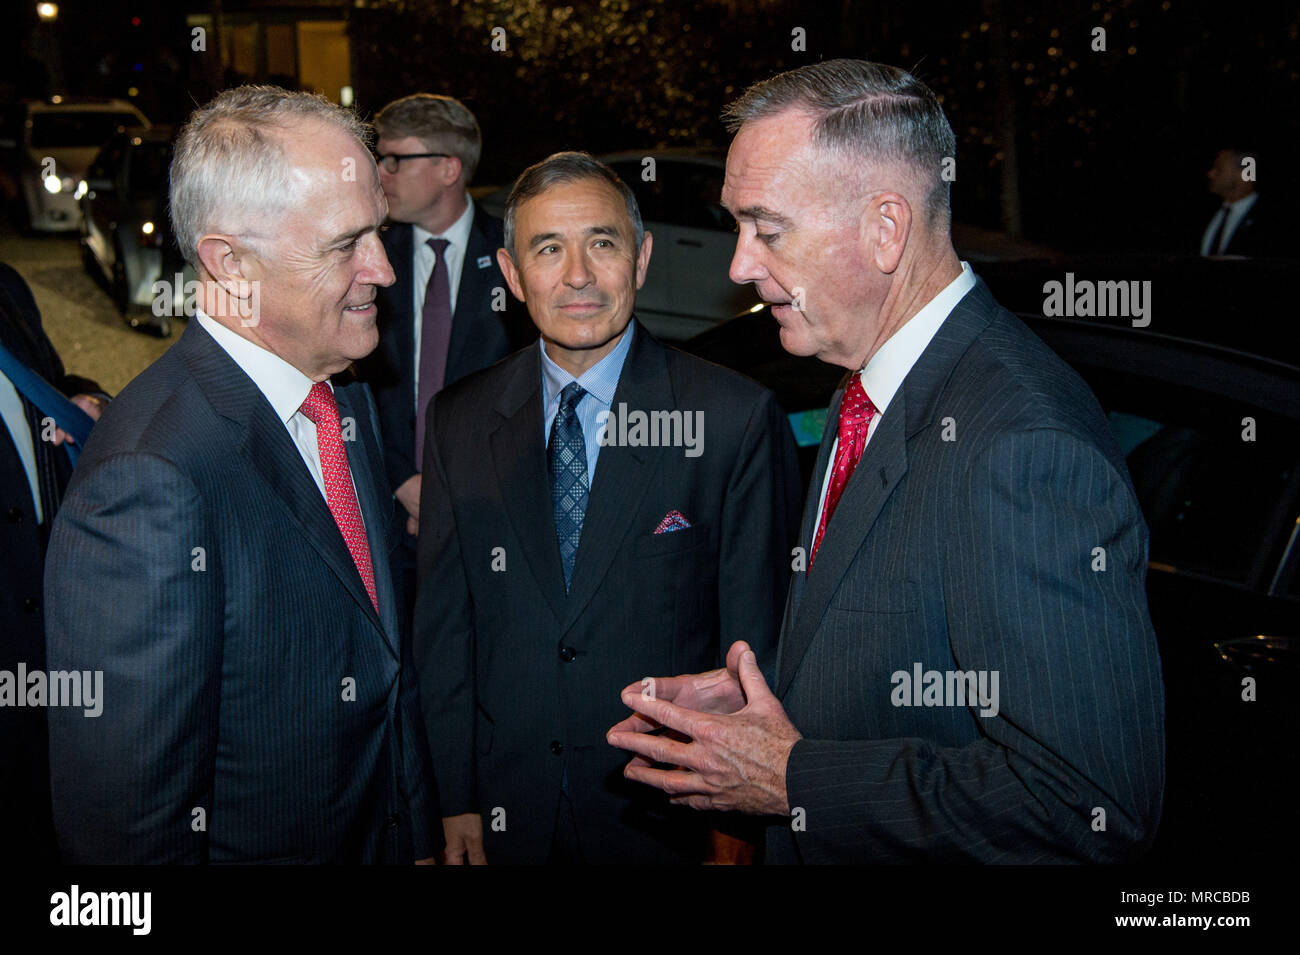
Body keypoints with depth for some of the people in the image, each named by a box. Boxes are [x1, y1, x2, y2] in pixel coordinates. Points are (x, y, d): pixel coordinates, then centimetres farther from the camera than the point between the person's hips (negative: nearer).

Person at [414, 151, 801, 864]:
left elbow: (756, 640, -8)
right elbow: (442, 625, 3)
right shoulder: (458, 422, 0)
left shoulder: (737, 419, -10)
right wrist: (454, 799, -1)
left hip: (671, 822, -2)